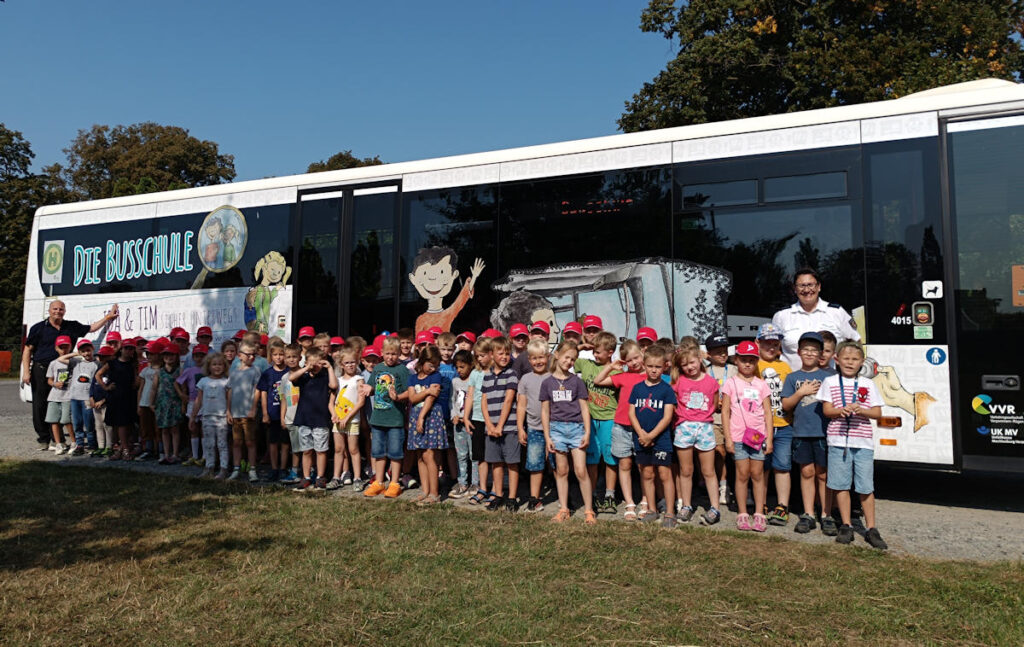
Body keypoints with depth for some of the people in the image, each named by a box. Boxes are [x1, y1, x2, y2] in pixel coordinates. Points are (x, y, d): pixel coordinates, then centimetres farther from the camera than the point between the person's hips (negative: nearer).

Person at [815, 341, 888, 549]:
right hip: (838, 440, 0)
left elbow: (877, 413, 5)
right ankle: (846, 526, 17)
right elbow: (826, 410, 0)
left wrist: (861, 410, -14)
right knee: (841, 485, 4)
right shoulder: (830, 382, 6)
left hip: (863, 442, 1)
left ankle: (871, 529, 14)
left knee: (866, 487, 3)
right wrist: (842, 410, -19)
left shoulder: (868, 385, 8)